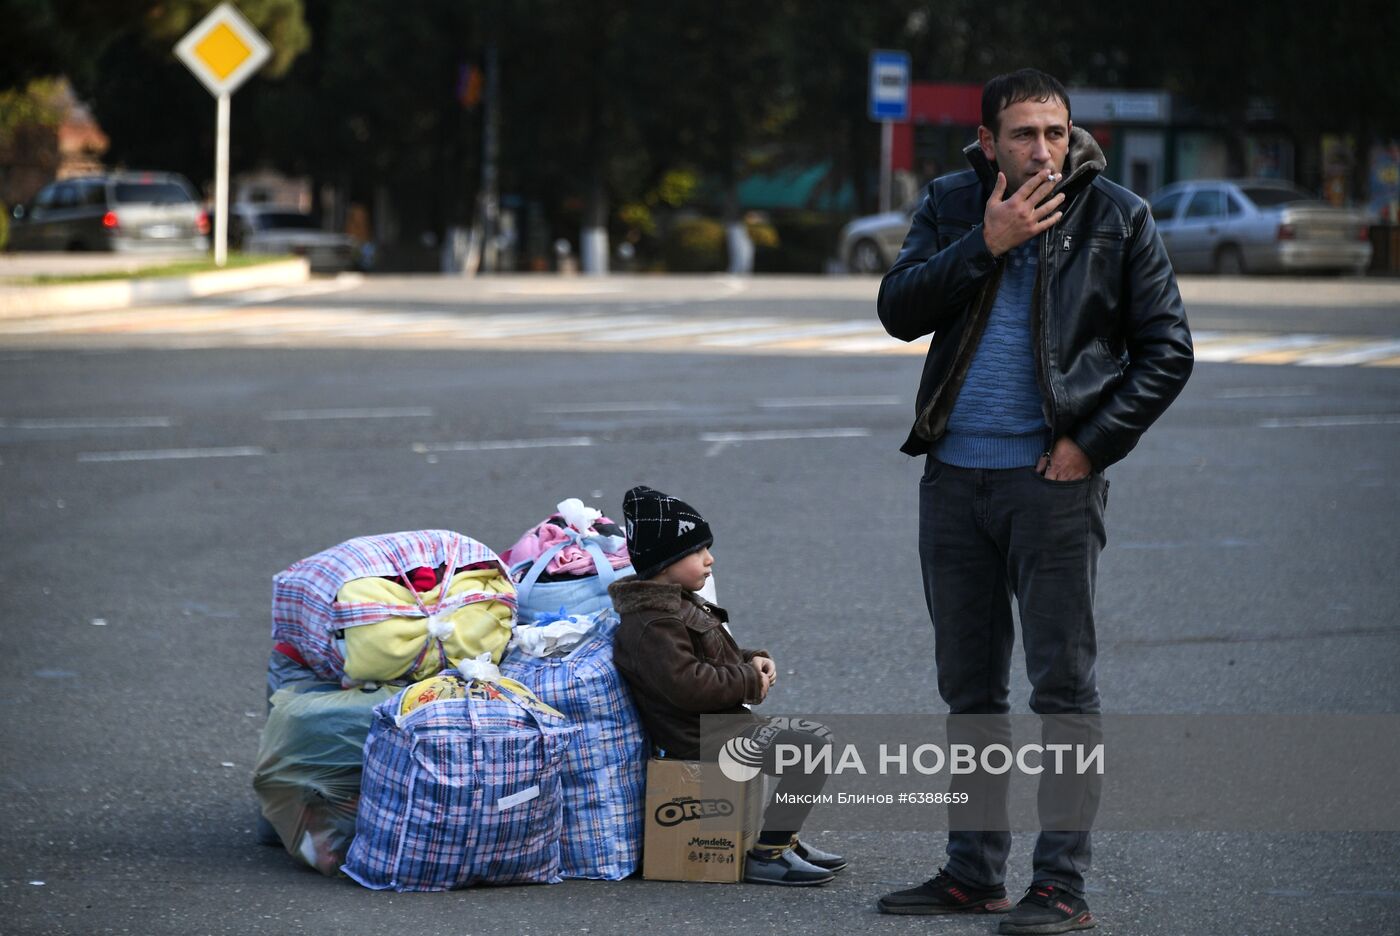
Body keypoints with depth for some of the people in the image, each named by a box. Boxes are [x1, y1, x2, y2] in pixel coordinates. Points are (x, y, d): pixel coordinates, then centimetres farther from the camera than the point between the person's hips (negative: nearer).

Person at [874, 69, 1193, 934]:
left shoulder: (1117, 218, -2)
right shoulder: (953, 205, 7)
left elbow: (1167, 350, 0)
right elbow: (899, 310, -5)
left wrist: (1093, 442, -9)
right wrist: (986, 244, -15)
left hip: (1053, 479, -4)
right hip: (954, 477, 4)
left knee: (1063, 685, -5)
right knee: (970, 689, 11)